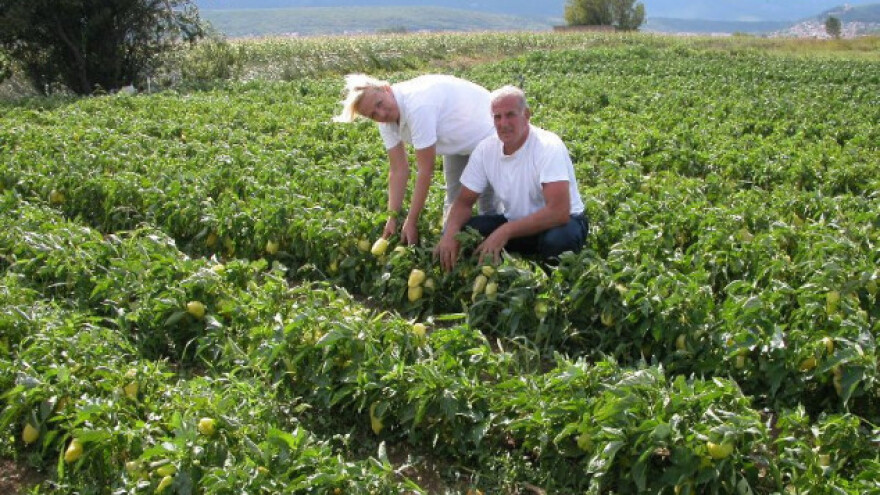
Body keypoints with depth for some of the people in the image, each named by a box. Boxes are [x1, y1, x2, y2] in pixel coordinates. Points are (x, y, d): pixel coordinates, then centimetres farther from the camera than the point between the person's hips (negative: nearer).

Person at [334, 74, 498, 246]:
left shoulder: (417, 106, -40)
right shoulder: (385, 121, -14)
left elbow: (426, 170, -35)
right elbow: (398, 170, -10)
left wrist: (411, 221, -29)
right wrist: (393, 217, -14)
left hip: (485, 132, -8)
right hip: (456, 141, 8)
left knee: (489, 207, -7)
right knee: (454, 202, 16)